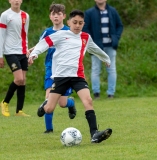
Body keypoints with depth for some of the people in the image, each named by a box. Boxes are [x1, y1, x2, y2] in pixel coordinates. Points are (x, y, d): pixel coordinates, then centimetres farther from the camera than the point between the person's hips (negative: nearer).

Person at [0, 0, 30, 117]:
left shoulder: (25, 16, 12)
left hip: (23, 53, 6)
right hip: (11, 52, -6)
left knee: (23, 81, 1)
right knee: (19, 79, -17)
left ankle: (19, 110, 6)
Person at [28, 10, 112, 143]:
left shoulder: (86, 38, 17)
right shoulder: (62, 35, 3)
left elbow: (95, 49, 37)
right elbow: (45, 42, -4)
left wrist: (106, 58, 53)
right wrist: (34, 53, -21)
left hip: (78, 76, 3)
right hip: (60, 75, -3)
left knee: (88, 100, -21)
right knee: (49, 109, -4)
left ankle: (94, 134, -24)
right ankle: (45, 105, 35)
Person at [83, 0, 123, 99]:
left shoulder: (113, 11, 5)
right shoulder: (89, 13, -3)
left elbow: (120, 25, 12)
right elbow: (85, 29, -3)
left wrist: (116, 38, -2)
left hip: (110, 46, 3)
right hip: (97, 46, -2)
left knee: (112, 70, 4)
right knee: (96, 69, -1)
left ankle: (111, 93, 8)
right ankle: (96, 92, 0)